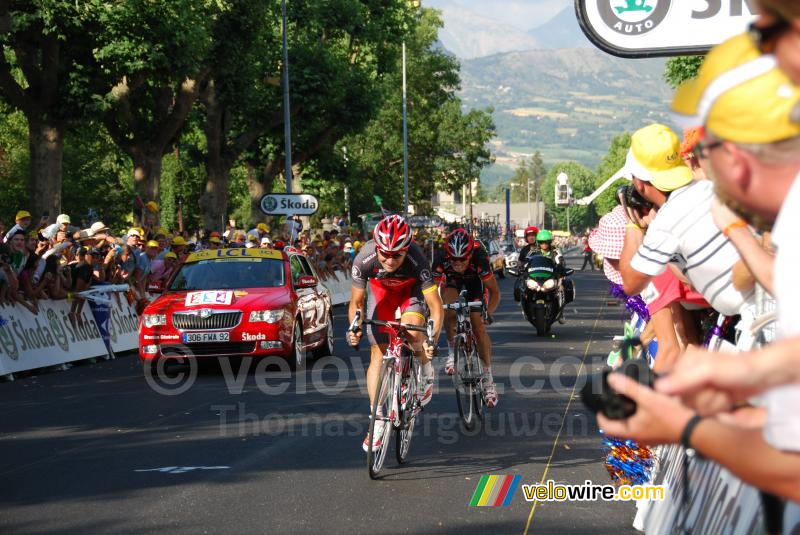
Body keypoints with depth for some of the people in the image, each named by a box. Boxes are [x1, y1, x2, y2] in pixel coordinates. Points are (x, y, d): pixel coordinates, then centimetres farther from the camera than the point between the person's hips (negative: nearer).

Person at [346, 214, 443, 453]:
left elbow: (436, 306, -36)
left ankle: (426, 375, 1)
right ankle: (376, 420, 1)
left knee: (411, 331, -30)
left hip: (411, 288, -2)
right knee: (378, 352, -5)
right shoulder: (364, 260, -34)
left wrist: (432, 339, -51)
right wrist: (355, 329, -38)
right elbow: (356, 302, -20)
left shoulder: (416, 260, -39)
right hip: (381, 289, 2)